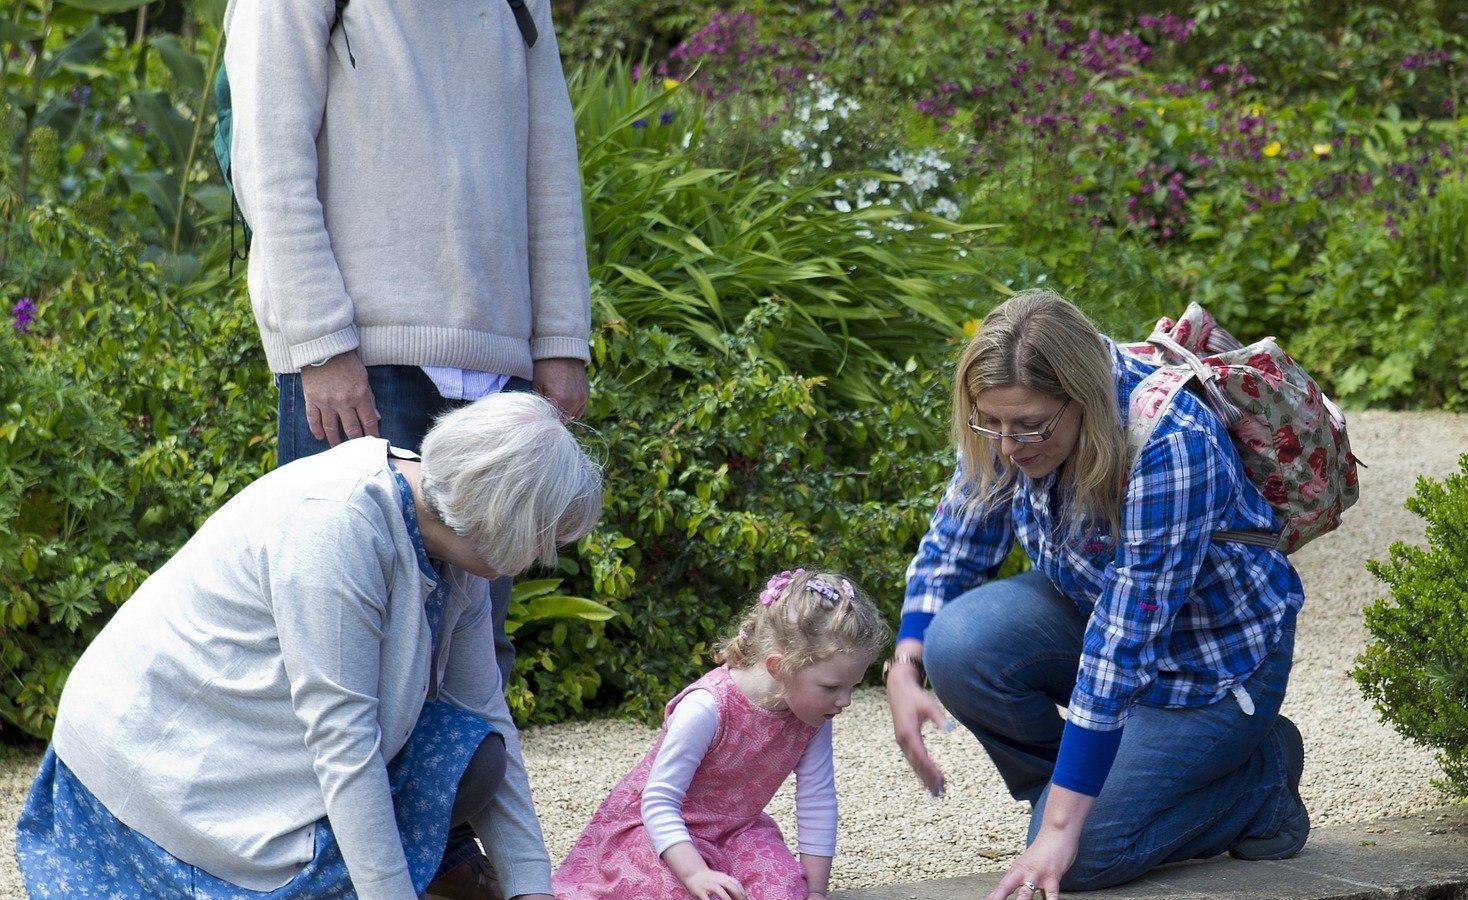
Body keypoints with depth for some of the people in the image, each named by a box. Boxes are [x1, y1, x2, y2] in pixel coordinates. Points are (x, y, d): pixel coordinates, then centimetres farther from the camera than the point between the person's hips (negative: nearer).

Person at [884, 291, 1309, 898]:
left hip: (1213, 656, -6)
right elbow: (955, 542, -1)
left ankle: (1261, 779, 5)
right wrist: (904, 670, -20)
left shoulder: (1170, 445, -36)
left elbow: (1124, 646, -37)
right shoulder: (1014, 419, -16)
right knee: (957, 646, -25)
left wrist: (1059, 829, -36)